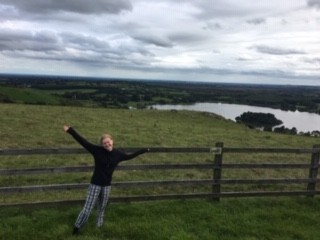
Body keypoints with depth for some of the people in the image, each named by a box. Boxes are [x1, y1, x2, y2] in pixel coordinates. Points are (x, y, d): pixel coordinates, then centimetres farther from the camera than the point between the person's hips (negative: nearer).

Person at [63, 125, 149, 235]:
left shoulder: (117, 154, -3)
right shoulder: (97, 150, -14)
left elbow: (130, 156, 13)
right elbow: (83, 141, -20)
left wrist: (144, 150, 20)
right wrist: (70, 130, -28)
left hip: (107, 185, 3)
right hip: (95, 184, -3)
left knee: (102, 208, 19)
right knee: (87, 208, 2)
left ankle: (99, 226, 42)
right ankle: (77, 227, 22)